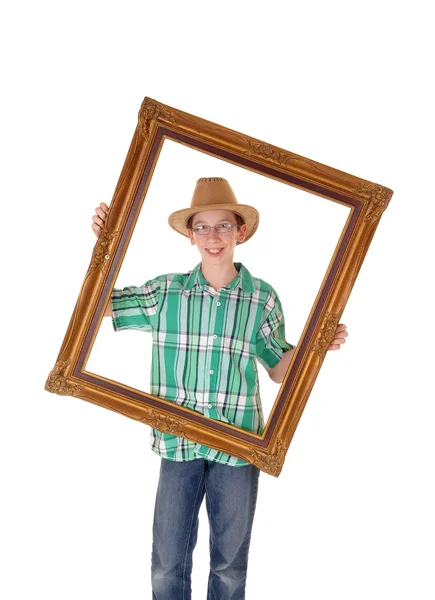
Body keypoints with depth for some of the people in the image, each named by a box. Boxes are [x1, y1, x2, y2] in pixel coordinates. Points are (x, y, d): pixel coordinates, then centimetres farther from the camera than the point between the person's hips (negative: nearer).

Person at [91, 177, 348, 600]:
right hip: (178, 443, 0)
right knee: (168, 565, 10)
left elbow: (279, 370, 7)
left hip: (238, 447, 0)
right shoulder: (166, 291, -1)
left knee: (230, 563, 16)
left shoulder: (263, 298, -1)